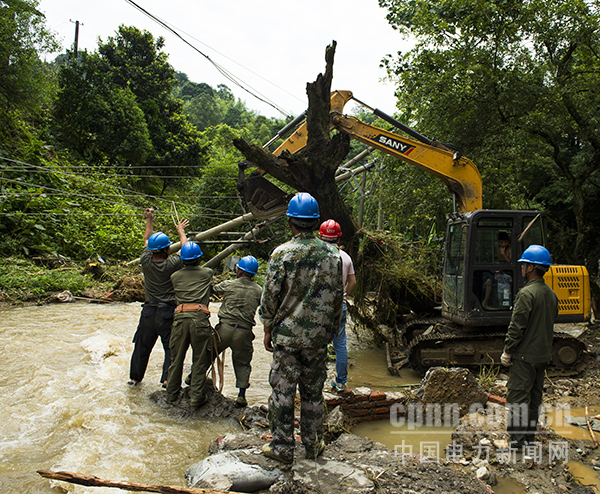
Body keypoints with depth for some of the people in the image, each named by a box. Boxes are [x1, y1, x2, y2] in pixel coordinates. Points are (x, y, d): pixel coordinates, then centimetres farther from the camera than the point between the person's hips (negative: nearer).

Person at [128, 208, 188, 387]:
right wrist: (181, 231, 15)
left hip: (148, 310, 4)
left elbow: (147, 241, 11)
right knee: (171, 346, 6)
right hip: (167, 311, -4)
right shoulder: (172, 264, -17)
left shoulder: (146, 262, -7)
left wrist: (150, 220, 19)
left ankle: (135, 377, 28)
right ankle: (167, 378, 0)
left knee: (142, 345, 16)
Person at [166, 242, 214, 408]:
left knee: (176, 358, 15)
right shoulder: (207, 273, 10)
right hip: (200, 318, -2)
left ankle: (172, 394, 26)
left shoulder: (175, 276, 13)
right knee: (200, 360, 7)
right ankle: (196, 397, 9)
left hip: (180, 318, 3)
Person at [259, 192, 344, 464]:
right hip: (318, 335, 3)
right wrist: (331, 328, 17)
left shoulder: (282, 253, -10)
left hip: (287, 333, -3)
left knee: (282, 391, 7)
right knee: (313, 390, 15)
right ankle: (313, 444, 26)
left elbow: (270, 295, -8)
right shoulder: (332, 254, 0)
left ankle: (282, 447, 16)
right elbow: (338, 296, 6)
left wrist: (268, 329, 4)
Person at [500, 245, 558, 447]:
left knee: (518, 395, -1)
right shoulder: (551, 294, 8)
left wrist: (507, 351, -11)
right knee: (535, 395, 16)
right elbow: (551, 323, 16)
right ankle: (529, 436, 26)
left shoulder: (527, 293, -19)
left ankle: (517, 438, 3)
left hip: (525, 355, -8)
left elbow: (517, 326, -20)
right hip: (544, 354, 9)